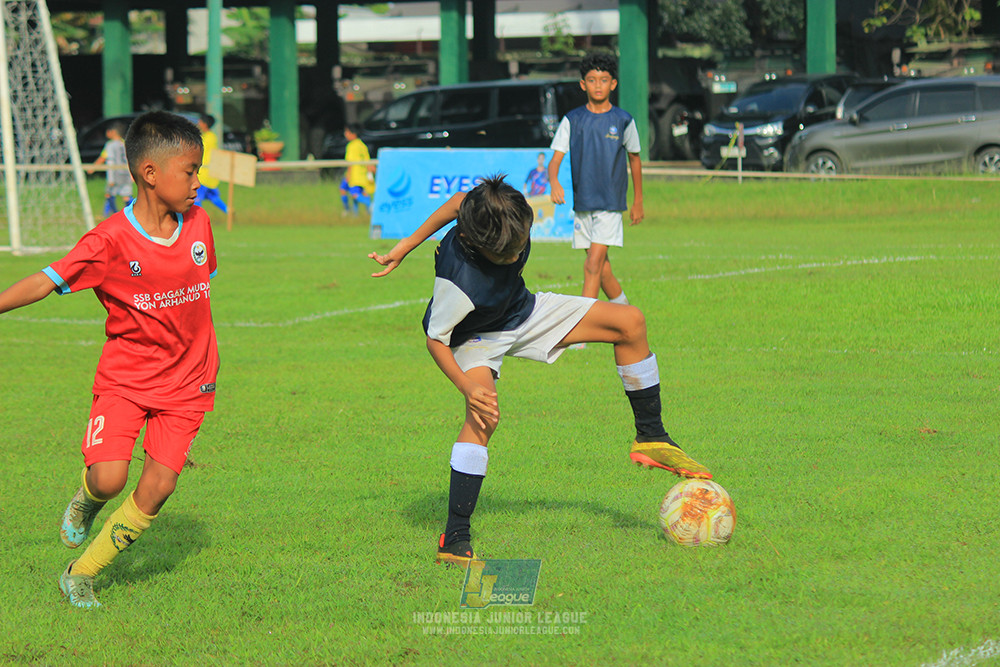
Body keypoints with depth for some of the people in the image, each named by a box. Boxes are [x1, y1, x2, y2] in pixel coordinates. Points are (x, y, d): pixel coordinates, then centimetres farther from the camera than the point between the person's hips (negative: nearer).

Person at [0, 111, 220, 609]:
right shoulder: (111, 240, -17)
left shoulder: (197, 223, -1)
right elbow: (46, 282, -19)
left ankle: (81, 574, 9)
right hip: (125, 375, -4)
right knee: (109, 476, -20)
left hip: (185, 380, 4)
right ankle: (85, 502, 20)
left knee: (158, 487, -6)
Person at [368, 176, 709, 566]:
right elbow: (435, 339, -27)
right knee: (483, 415, -34)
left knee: (630, 322, -3)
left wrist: (406, 246, 1)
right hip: (477, 337, -7)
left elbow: (458, 202, -6)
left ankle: (650, 439, 12)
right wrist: (468, 388, -39)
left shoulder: (509, 217, -27)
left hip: (524, 313, 7)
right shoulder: (460, 282, -42)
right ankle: (455, 539, -30)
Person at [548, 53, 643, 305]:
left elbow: (634, 159, 12)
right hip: (582, 203, 3)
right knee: (600, 266, 10)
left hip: (611, 203, -3)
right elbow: (555, 158, -2)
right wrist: (554, 182, -25)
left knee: (594, 263, -15)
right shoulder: (572, 120, 2)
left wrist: (638, 202, 17)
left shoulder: (623, 121, -1)